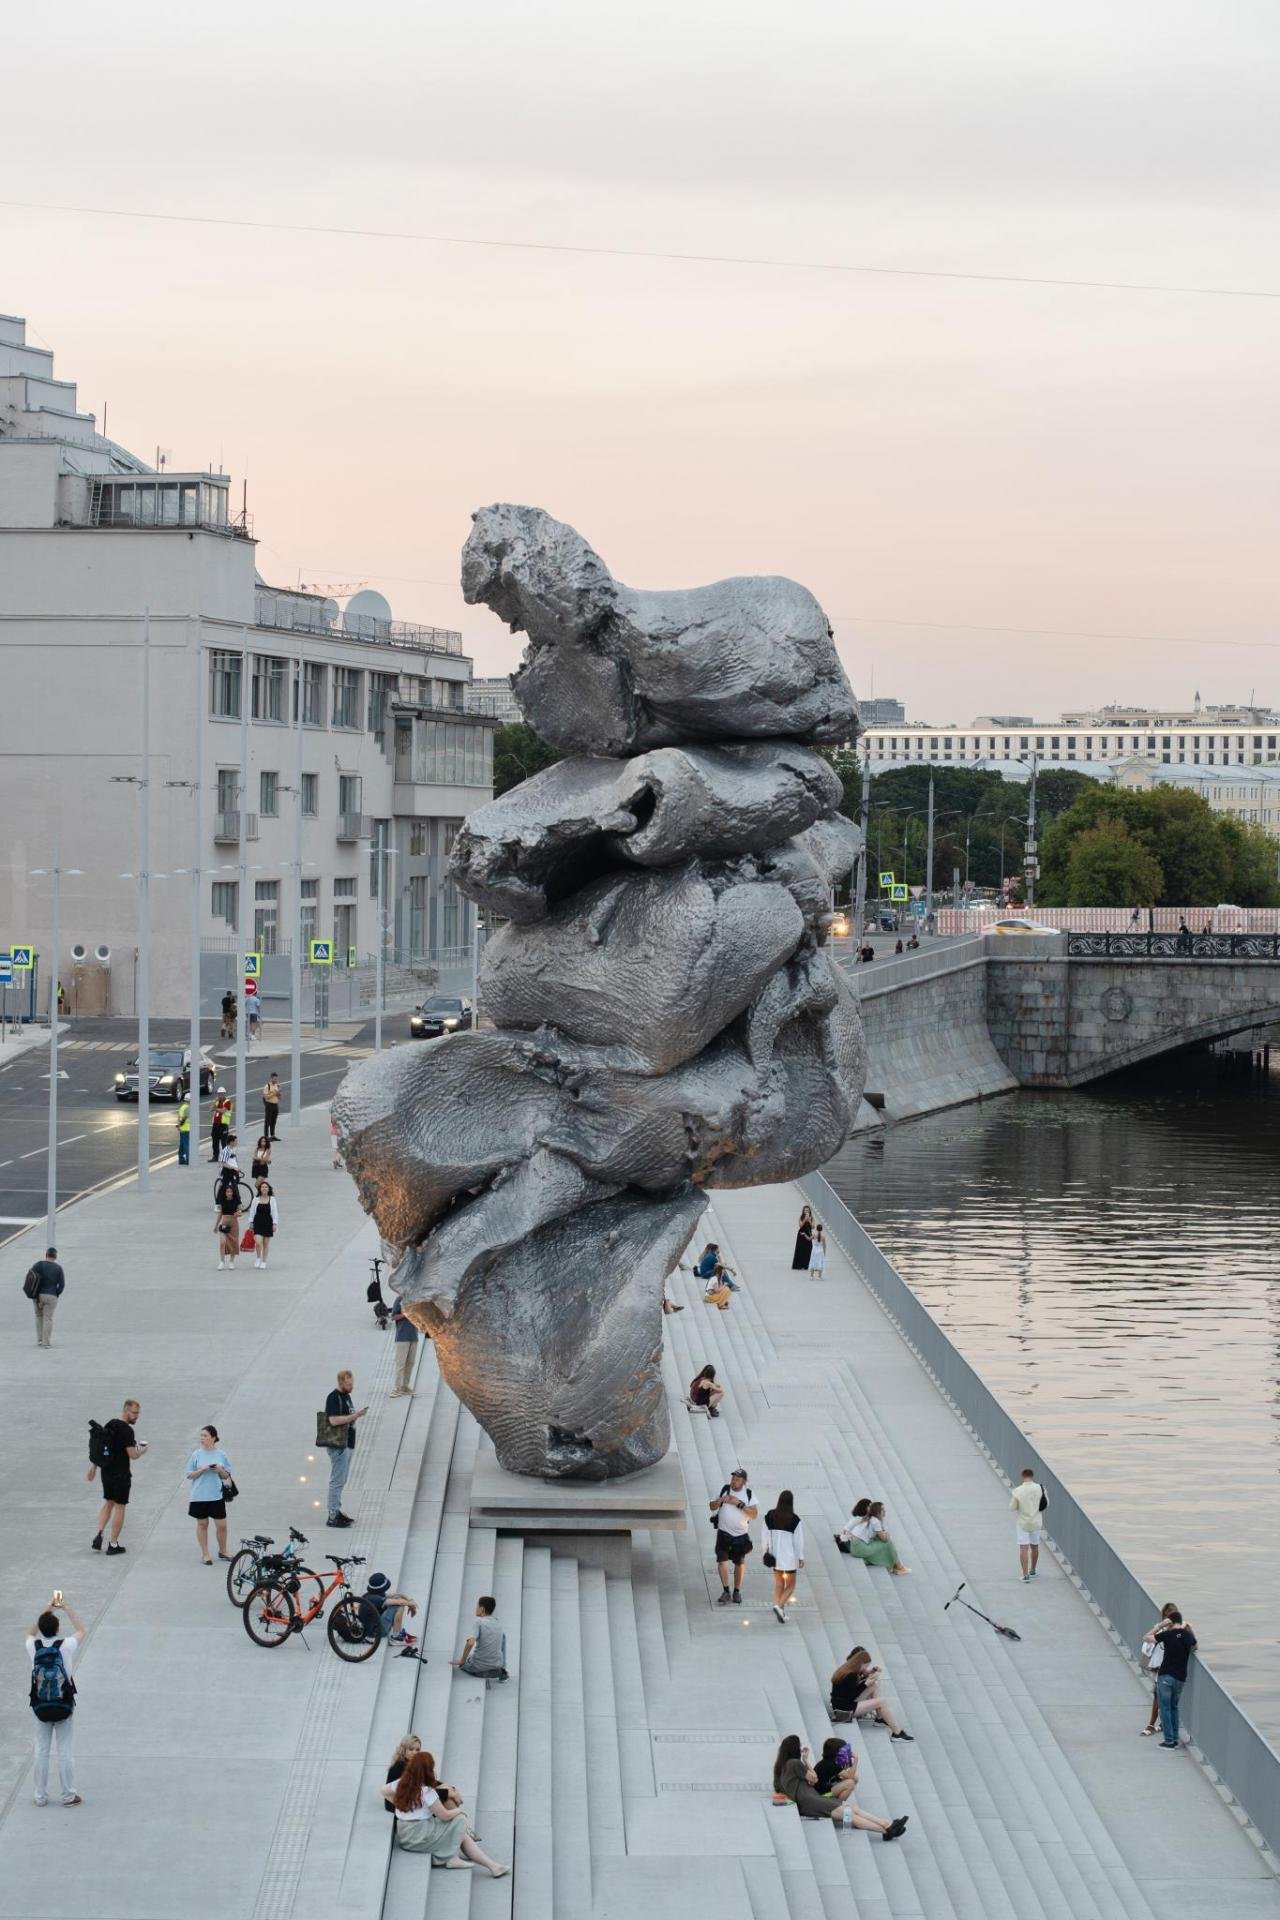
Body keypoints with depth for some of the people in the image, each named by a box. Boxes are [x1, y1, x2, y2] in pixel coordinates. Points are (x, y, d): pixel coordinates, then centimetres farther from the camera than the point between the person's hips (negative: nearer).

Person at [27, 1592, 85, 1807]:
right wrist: (66, 1608, 7)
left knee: (41, 1750, 11)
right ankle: (69, 1796, 13)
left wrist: (48, 1610, 11)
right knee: (66, 1751, 7)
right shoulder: (66, 1646, -14)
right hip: (64, 1706, -1)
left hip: (40, 1707, 2)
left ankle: (41, 1796, 16)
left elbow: (32, 1632, 15)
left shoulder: (33, 1647, -9)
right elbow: (81, 1630, 6)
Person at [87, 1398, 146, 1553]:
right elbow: (132, 1455, -21)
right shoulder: (127, 1430, -17)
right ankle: (113, 1544, 8)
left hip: (106, 1471, 7)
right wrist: (142, 1451, 1)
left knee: (108, 1502, 22)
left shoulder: (108, 1425, 8)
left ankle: (98, 1535, 6)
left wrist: (93, 1468, 22)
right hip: (121, 1474, -7)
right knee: (120, 1506, 4)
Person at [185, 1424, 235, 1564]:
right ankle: (205, 1554, 19)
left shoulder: (221, 1455, 0)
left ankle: (222, 1551, 24)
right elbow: (189, 1475, 0)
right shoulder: (197, 1455, -2)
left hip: (217, 1496, 1)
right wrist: (201, 1470, -16)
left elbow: (226, 1476, 7)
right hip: (199, 1496, -1)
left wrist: (220, 1470, -14)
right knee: (202, 1524, 8)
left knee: (221, 1525, 3)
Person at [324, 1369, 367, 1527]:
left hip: (348, 1444, 10)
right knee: (337, 1481, -6)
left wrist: (357, 1414, 9)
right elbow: (334, 1420, -26)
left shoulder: (346, 1396, 14)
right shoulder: (333, 1398, -16)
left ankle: (337, 1511, 22)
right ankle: (333, 1517, -3)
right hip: (338, 1445, -10)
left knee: (341, 1481, 15)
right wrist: (355, 1416, -25)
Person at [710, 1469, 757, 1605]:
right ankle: (726, 1592, -10)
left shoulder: (749, 1494, -3)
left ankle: (737, 1591, 25)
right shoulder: (724, 1489, 1)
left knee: (740, 1563, 10)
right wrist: (720, 1501, -13)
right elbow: (712, 1506, 8)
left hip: (741, 1534, 0)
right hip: (724, 1533, 0)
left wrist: (739, 1504, -21)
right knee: (722, 1560, -13)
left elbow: (754, 1514, -13)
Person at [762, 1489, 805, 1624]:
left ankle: (779, 1612, 15)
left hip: (775, 1556, 4)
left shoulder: (770, 1516, -5)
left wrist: (766, 1551, 15)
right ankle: (779, 1606, -12)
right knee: (790, 1585, 10)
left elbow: (764, 1536, 1)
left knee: (778, 1584, 18)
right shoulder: (795, 1520, -15)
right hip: (790, 1557, -4)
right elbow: (799, 1540, -11)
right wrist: (801, 1558, -1)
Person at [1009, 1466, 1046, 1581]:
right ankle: (1032, 1571, 34)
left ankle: (1025, 1575, -9)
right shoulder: (1040, 1488, -9)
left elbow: (1013, 1507, -8)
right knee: (1034, 1547, 19)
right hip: (1036, 1522, 3)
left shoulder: (1017, 1491, -16)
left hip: (1023, 1523, -3)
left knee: (1023, 1548, -2)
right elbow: (1046, 1504, 2)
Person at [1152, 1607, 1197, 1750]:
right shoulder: (1188, 1635, 2)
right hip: (1180, 1678, 4)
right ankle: (1175, 1739, 18)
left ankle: (1169, 1741, 2)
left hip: (1165, 1676, -4)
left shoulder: (1168, 1634, -11)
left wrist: (1160, 1626, 0)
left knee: (1165, 1708, 4)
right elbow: (1195, 1646, 26)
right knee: (1174, 1707, 19)